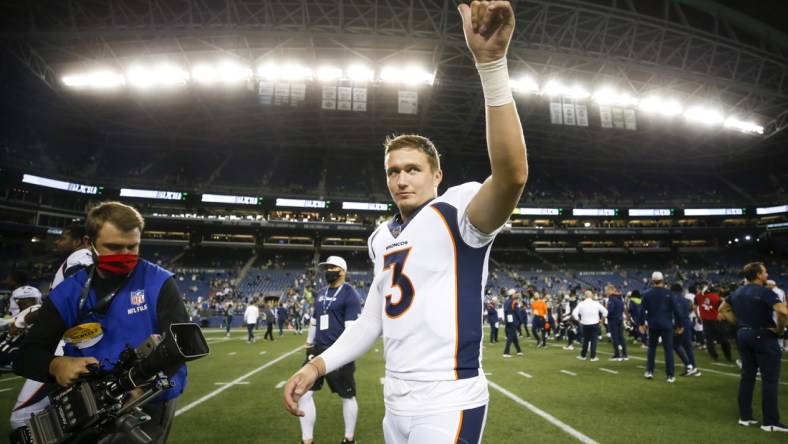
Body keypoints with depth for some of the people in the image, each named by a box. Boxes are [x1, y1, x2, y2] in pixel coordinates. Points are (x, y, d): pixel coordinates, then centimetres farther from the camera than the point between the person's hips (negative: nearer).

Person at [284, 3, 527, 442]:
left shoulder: (456, 212, -11)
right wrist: (319, 364, 10)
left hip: (448, 407, -7)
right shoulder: (384, 238, 11)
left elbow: (511, 176, -33)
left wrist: (491, 63, -39)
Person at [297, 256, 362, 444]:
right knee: (303, 394, 5)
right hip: (318, 351, 7)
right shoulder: (320, 294, 13)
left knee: (347, 397, 9)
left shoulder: (349, 294, -11)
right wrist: (309, 346, 22)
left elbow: (352, 328, -17)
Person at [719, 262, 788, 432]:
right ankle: (770, 421, 6)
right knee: (770, 379, 1)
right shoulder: (764, 292, -15)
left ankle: (745, 416, 17)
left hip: (743, 335, 7)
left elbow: (722, 310, 18)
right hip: (763, 336, -7)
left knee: (747, 376, 12)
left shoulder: (737, 292, 9)